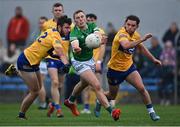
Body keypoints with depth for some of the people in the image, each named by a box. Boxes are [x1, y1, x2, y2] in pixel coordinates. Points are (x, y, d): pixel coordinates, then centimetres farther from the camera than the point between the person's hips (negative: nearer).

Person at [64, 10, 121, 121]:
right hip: (80, 62, -7)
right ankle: (111, 111, -23)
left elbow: (99, 36, -30)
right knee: (97, 86, -19)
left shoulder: (92, 26, -12)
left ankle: (70, 102, 56)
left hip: (90, 59, 7)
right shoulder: (74, 33, -27)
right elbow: (75, 44, -46)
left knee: (84, 84, 30)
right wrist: (76, 49, -71)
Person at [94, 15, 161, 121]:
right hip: (115, 69, -5)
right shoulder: (122, 34, -26)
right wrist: (142, 39, -54)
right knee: (112, 96, 14)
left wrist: (153, 59, 17)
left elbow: (142, 48, 18)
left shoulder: (135, 35, -2)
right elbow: (126, 45, -50)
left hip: (129, 67, 5)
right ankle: (99, 102, 47)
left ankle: (151, 112, -4)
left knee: (141, 88, -15)